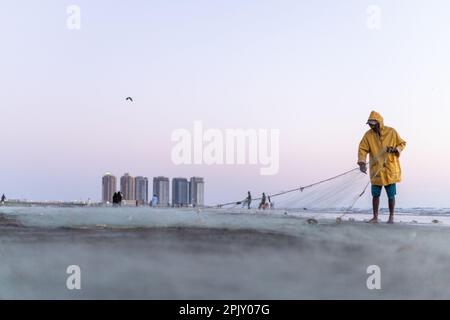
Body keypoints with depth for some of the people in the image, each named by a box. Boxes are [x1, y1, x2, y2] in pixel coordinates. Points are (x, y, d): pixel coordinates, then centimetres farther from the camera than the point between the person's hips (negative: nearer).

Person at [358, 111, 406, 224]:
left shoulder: (391, 132, -6)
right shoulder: (368, 135, -4)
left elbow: (402, 144, 4)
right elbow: (362, 149, -5)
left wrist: (395, 149, -16)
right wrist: (362, 163, -19)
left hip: (390, 169, -1)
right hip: (376, 170, 2)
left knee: (391, 195, 5)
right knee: (375, 195, 6)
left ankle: (391, 217, 19)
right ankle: (375, 217, 18)